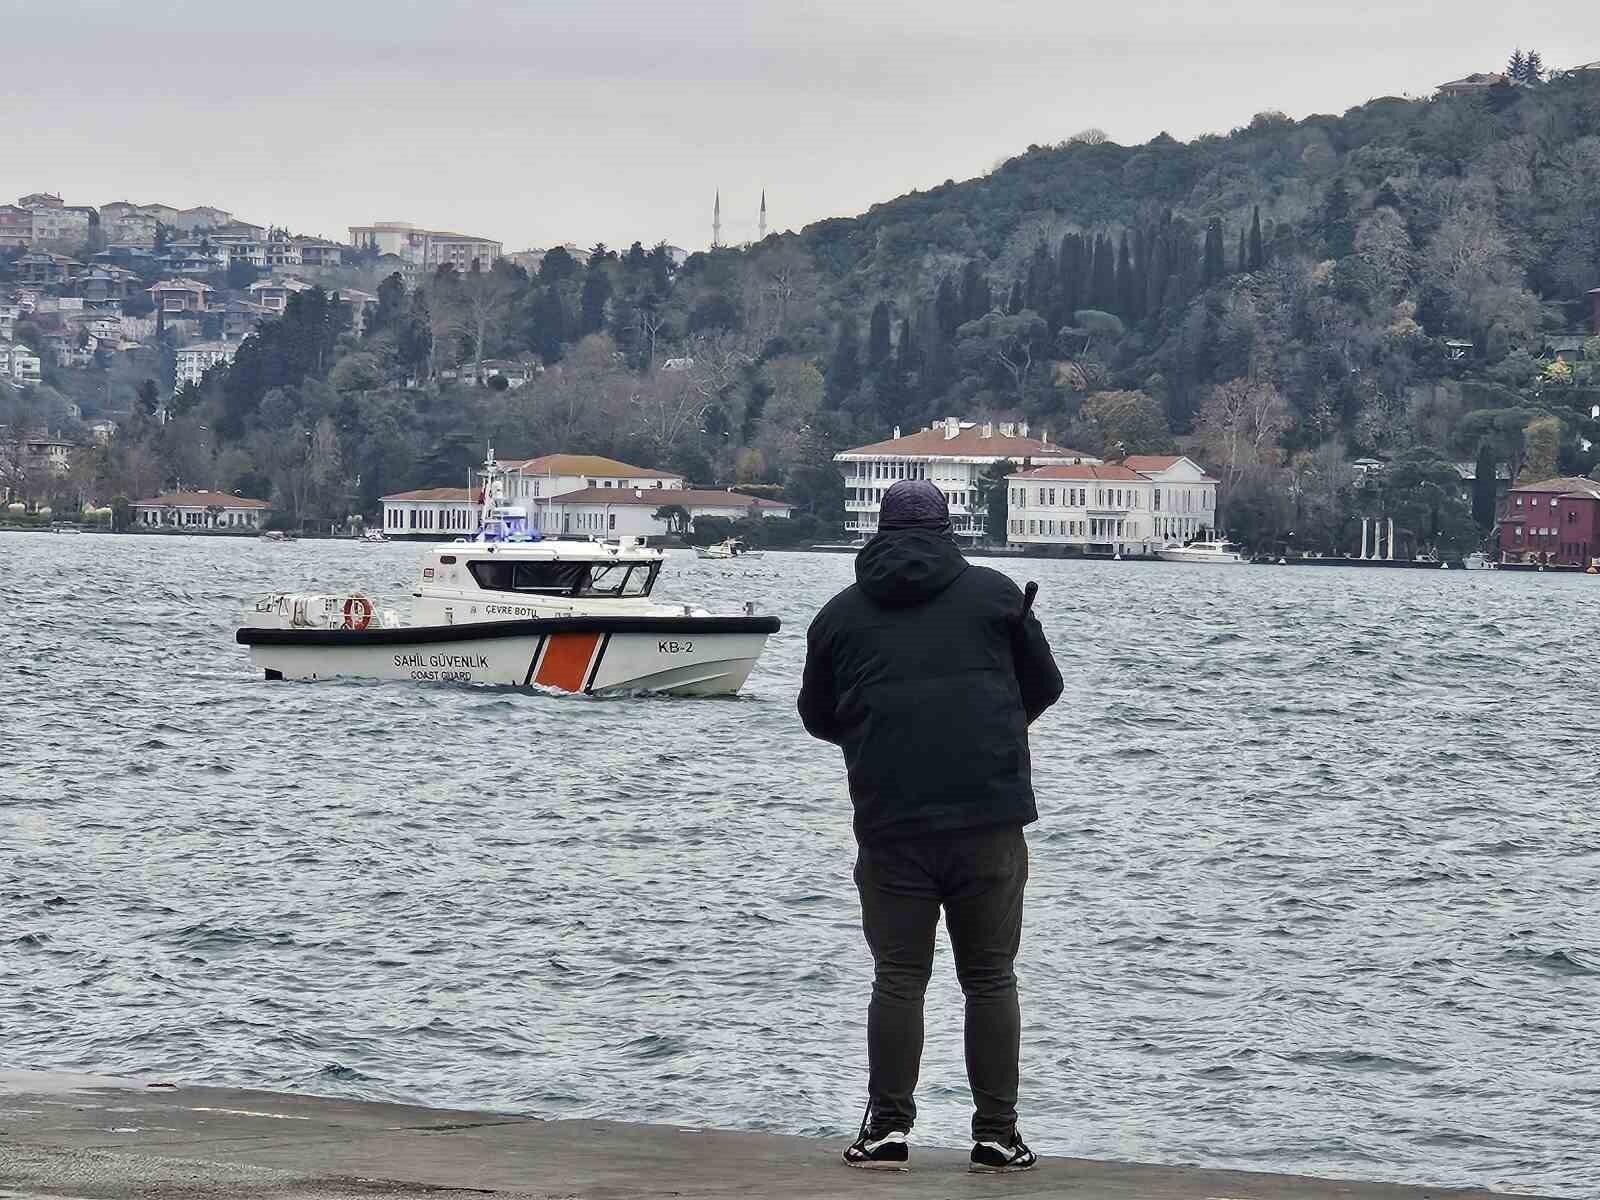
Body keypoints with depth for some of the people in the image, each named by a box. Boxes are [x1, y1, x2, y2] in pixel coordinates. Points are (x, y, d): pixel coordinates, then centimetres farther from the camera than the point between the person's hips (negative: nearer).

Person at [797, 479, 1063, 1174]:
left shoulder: (841, 613, 8)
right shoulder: (993, 594, 6)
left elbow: (818, 717, 18)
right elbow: (1044, 687, 15)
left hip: (890, 822, 0)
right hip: (990, 815, 0)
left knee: (898, 976, 6)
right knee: (990, 977, 5)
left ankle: (887, 1129, 3)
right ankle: (995, 1135, 5)